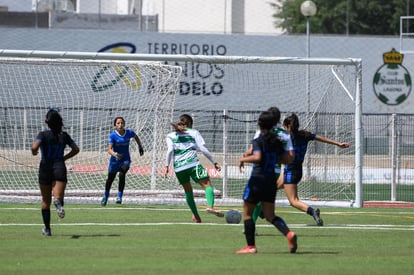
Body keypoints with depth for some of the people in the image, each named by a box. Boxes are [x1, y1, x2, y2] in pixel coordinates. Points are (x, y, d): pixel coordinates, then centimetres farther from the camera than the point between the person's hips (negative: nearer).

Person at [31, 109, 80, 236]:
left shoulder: (43, 135, -5)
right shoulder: (64, 135, 5)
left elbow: (34, 147, -21)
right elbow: (76, 149, 11)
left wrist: (34, 152, 2)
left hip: (45, 168, -1)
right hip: (60, 168, 1)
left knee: (46, 201, 14)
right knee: (58, 196, -10)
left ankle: (47, 228, 17)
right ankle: (58, 203, -49)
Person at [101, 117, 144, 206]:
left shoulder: (129, 133, -10)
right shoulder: (112, 135, -18)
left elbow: (136, 137, 15)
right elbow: (109, 150, -27)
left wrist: (140, 147, 22)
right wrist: (115, 154, -47)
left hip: (125, 160, 0)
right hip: (115, 161, 0)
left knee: (122, 175, -27)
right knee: (110, 179, 13)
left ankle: (119, 196, -21)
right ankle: (105, 196, 40)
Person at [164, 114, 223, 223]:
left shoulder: (171, 135, 17)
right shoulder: (193, 132, 13)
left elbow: (170, 150, 0)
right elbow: (203, 149, 5)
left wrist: (167, 166, -1)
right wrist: (214, 162, 7)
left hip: (178, 167, 3)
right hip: (193, 164, -3)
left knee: (188, 191, 17)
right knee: (207, 184, -7)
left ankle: (196, 217, 17)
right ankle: (210, 206, -34)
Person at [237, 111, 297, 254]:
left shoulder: (258, 141, -11)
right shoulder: (277, 142, 7)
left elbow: (257, 157, -26)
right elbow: (286, 159, 7)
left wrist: (243, 159, -10)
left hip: (257, 179, -6)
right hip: (271, 180, 6)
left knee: (247, 214, 8)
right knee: (270, 215, 10)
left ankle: (251, 246, 4)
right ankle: (289, 233, -16)